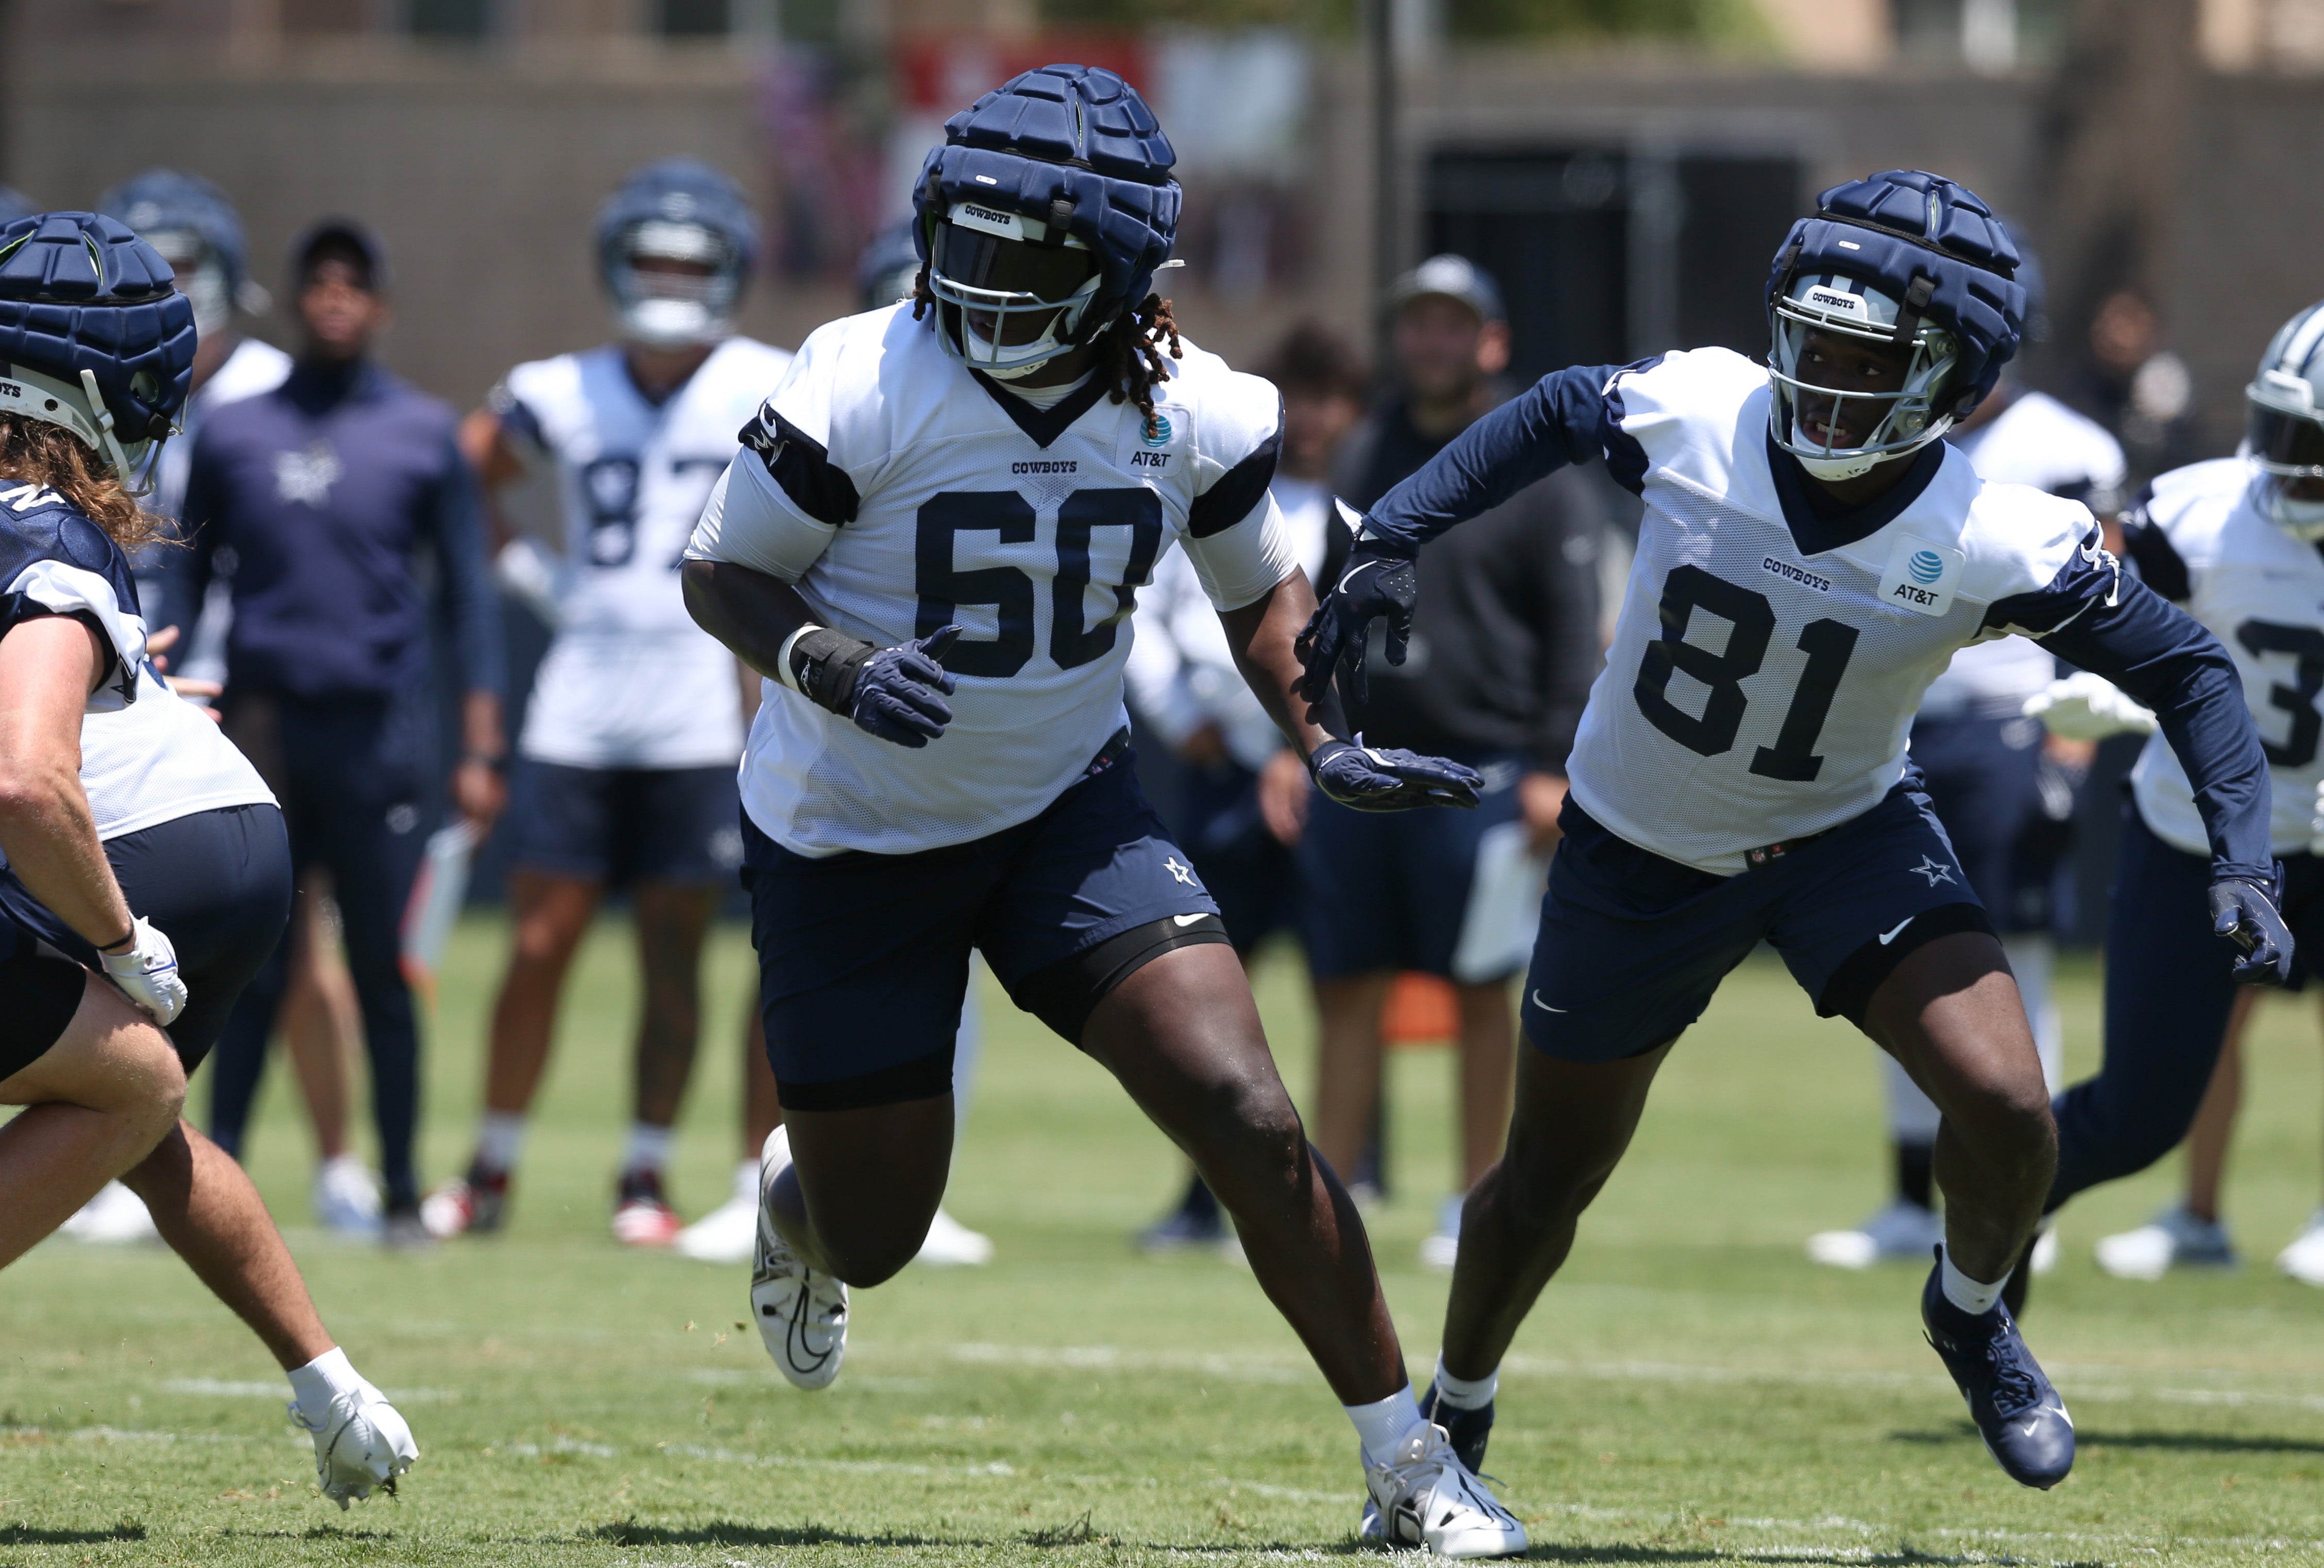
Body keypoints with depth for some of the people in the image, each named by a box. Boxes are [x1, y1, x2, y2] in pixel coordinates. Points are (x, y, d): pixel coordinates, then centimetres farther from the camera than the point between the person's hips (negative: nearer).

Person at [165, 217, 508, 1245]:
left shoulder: (424, 436, 5)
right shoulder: (232, 434, 8)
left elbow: (468, 593, 7)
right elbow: (186, 585, 13)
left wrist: (481, 746, 2)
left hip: (379, 732, -1)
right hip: (263, 725, 1)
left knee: (382, 974, 1)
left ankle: (402, 1193, 8)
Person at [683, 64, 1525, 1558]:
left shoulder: (1196, 416, -12)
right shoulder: (863, 390, -23)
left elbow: (1260, 590, 7)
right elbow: (722, 575, -11)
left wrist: (1332, 743, -9)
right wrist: (828, 667, -31)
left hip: (1066, 807, 2)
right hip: (848, 841, -2)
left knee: (1248, 1116, -16)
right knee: (875, 1239, 6)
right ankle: (797, 1203, 47)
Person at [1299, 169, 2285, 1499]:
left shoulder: (1996, 545, -27)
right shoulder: (1692, 414, -25)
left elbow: (2189, 670, -16)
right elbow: (1552, 419, -2)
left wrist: (2243, 867, -26)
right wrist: (1392, 543, -6)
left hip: (1850, 834, -1)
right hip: (1640, 850, 1)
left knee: (2007, 1109, -21)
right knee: (1547, 1187, 12)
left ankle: (1973, 1317, 13)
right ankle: (1455, 1418, 42)